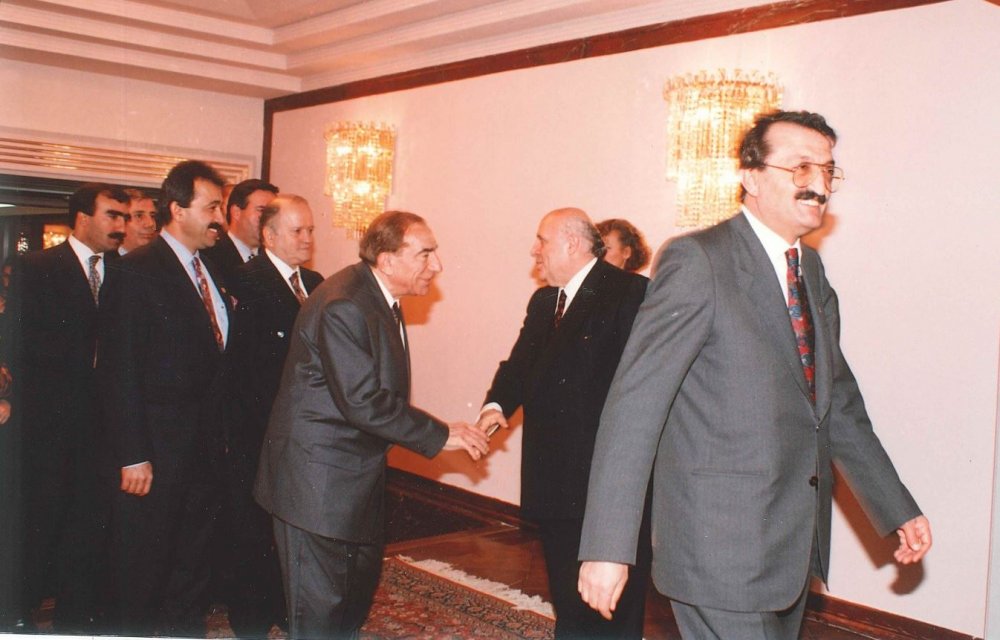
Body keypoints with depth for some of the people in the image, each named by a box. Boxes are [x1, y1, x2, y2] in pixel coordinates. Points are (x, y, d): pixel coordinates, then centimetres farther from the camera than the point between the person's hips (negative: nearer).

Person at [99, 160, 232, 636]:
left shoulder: (212, 273, 10)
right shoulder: (137, 271, -12)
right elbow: (120, 370, -15)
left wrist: (218, 436, 7)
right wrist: (132, 457, -18)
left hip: (204, 449, 7)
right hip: (155, 452, -7)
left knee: (192, 566, 18)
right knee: (142, 575, 8)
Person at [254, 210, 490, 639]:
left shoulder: (381, 298, 6)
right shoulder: (342, 306, -24)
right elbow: (363, 403, -27)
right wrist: (441, 436, -21)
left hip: (358, 474, 10)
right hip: (318, 479, -10)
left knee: (359, 587, 21)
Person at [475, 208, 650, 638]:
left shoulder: (628, 293, -11)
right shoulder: (543, 301, 16)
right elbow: (520, 364, 10)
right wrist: (497, 405, -11)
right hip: (555, 484, 8)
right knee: (568, 603, 20)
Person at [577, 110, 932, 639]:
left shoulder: (811, 269, 12)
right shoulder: (697, 261, -14)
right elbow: (635, 402, -19)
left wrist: (898, 510, 17)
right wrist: (607, 548, -24)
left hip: (794, 546, 8)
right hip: (721, 549, -8)